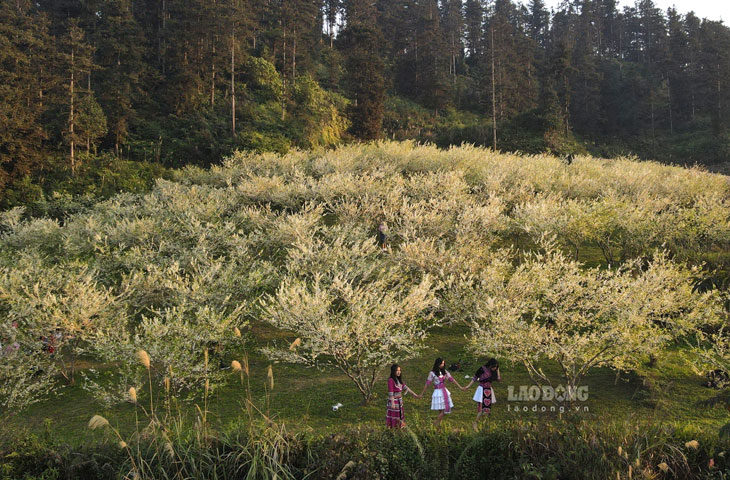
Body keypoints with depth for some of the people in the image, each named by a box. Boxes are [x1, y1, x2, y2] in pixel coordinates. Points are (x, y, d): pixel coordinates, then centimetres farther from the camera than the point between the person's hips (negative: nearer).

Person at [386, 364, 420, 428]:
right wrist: (392, 403, -21)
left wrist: (415, 395, 6)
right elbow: (390, 392, -18)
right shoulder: (391, 380, -15)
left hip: (399, 400, 8)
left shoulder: (399, 379, 9)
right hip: (393, 400, -8)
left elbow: (405, 388, 10)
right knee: (393, 415, -1)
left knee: (399, 415, 11)